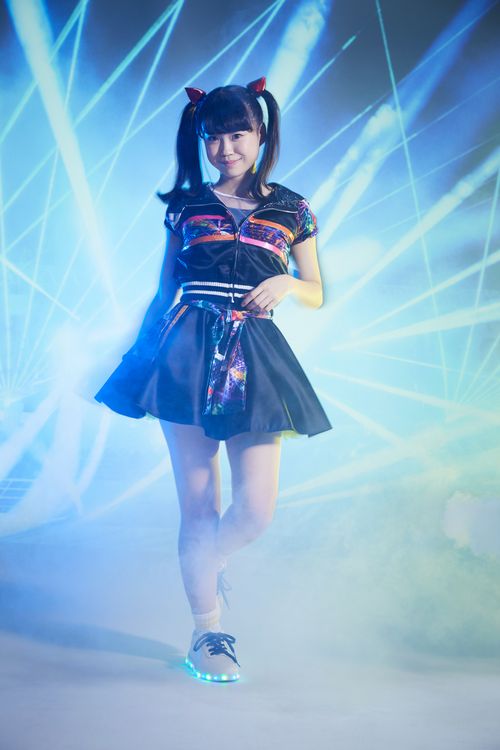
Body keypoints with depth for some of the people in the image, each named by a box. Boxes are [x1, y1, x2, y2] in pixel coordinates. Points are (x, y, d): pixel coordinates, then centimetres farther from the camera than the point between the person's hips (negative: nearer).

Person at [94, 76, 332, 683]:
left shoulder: (291, 210, 11)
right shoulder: (187, 204, 12)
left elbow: (317, 293, 15)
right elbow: (165, 287, 16)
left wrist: (287, 283, -6)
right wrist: (147, 340, 8)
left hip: (254, 355, 1)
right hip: (187, 350, 0)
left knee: (256, 510, -5)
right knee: (198, 504, 0)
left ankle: (206, 562, 31)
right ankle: (207, 632, 17)